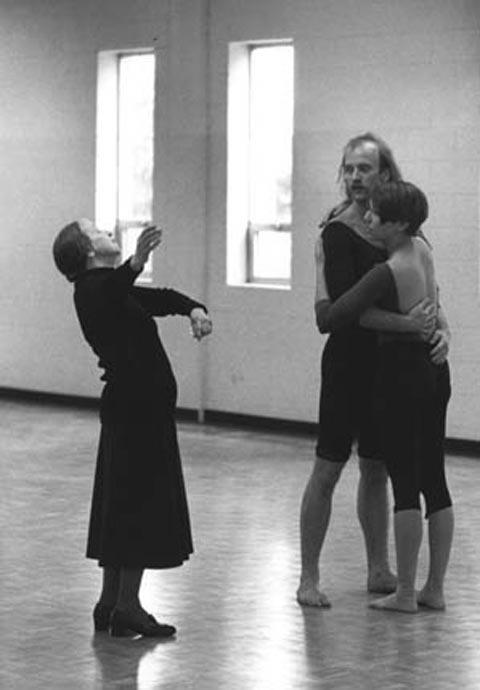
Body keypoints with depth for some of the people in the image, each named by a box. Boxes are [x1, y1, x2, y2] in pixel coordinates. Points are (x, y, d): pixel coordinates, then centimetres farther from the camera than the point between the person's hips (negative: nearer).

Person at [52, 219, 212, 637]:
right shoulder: (94, 287, -12)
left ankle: (111, 602, 19)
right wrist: (136, 263, -54)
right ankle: (127, 606, -4)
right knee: (142, 501, -7)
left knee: (122, 503, 12)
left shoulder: (112, 287, 18)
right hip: (136, 407, -10)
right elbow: (113, 294, -35)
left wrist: (195, 310, -2)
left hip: (134, 407, 10)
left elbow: (161, 299, 19)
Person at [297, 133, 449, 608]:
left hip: (388, 365, 6)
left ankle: (378, 571, 23)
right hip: (348, 360, -6)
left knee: (376, 469, 14)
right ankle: (308, 578, 4)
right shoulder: (338, 233, -12)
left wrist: (441, 329, -14)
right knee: (328, 469, -2)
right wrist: (407, 323, -30)